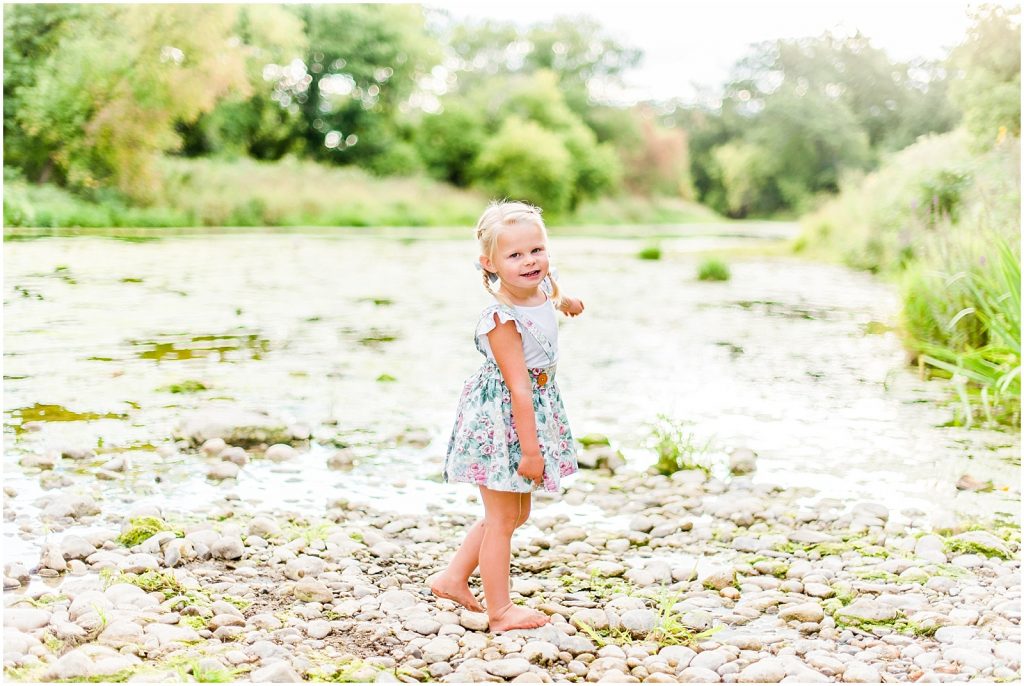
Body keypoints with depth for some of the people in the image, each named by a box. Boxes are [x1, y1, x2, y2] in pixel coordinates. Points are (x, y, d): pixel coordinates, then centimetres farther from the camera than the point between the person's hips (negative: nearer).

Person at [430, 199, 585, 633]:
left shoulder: (542, 289, -3)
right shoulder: (502, 320, -28)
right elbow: (518, 388, -27)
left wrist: (566, 302, 48)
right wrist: (530, 449, -25)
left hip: (532, 412, 9)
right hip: (500, 420, -9)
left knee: (516, 513, 19)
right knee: (502, 518, 3)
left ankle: (453, 579, 31)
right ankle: (500, 610, 15)